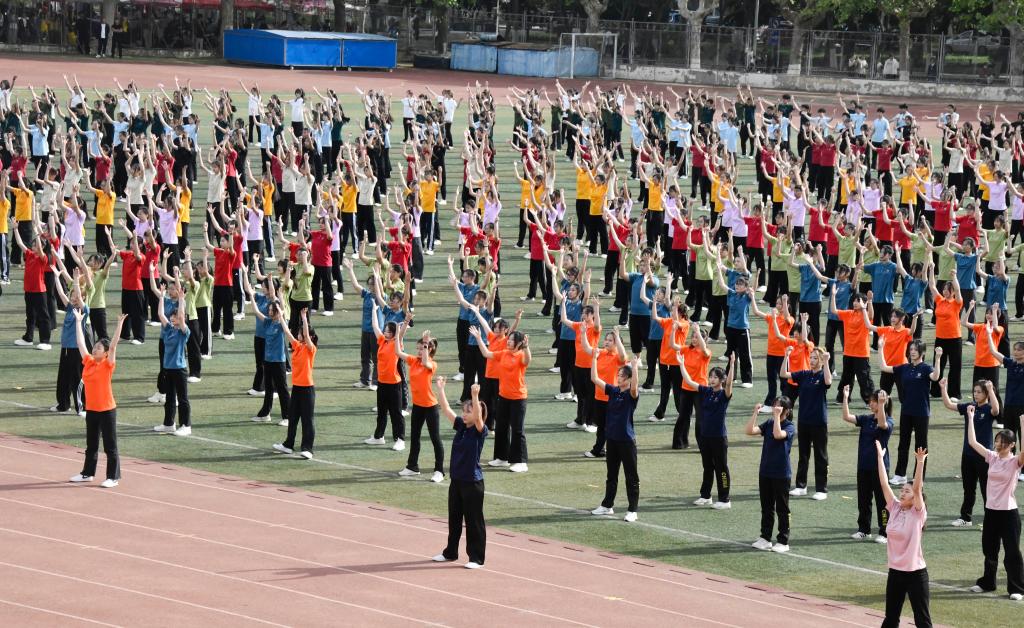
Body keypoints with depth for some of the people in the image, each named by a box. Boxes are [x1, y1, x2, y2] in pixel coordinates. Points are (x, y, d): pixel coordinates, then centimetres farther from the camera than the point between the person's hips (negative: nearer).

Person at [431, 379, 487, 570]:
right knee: (454, 518, 17)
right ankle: (451, 552, 30)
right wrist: (440, 389, 0)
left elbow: (478, 418, -32)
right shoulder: (461, 426, 6)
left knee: (474, 520, 0)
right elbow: (446, 410, 6)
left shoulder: (480, 431, -12)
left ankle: (476, 558, 7)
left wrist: (475, 396, -44)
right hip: (456, 480, 7)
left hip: (472, 482, -7)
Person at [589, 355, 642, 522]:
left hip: (627, 440, -6)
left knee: (631, 476, 1)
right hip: (612, 438, 6)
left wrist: (635, 367, -41)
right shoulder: (613, 391, 6)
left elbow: (634, 386, -35)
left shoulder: (632, 395, -11)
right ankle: (607, 505, 28)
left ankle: (632, 510, 4)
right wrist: (594, 359, -5)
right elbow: (595, 379, 2)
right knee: (611, 474, 17)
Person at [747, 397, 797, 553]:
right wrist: (755, 413, -8)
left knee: (782, 508, 2)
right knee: (766, 507, 12)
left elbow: (778, 434, -30)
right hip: (765, 471, 6)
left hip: (781, 474, -6)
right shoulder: (769, 423, 7)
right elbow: (750, 431, -4)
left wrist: (777, 416, -25)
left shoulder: (789, 427, -9)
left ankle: (783, 542, 8)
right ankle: (765, 538, 20)